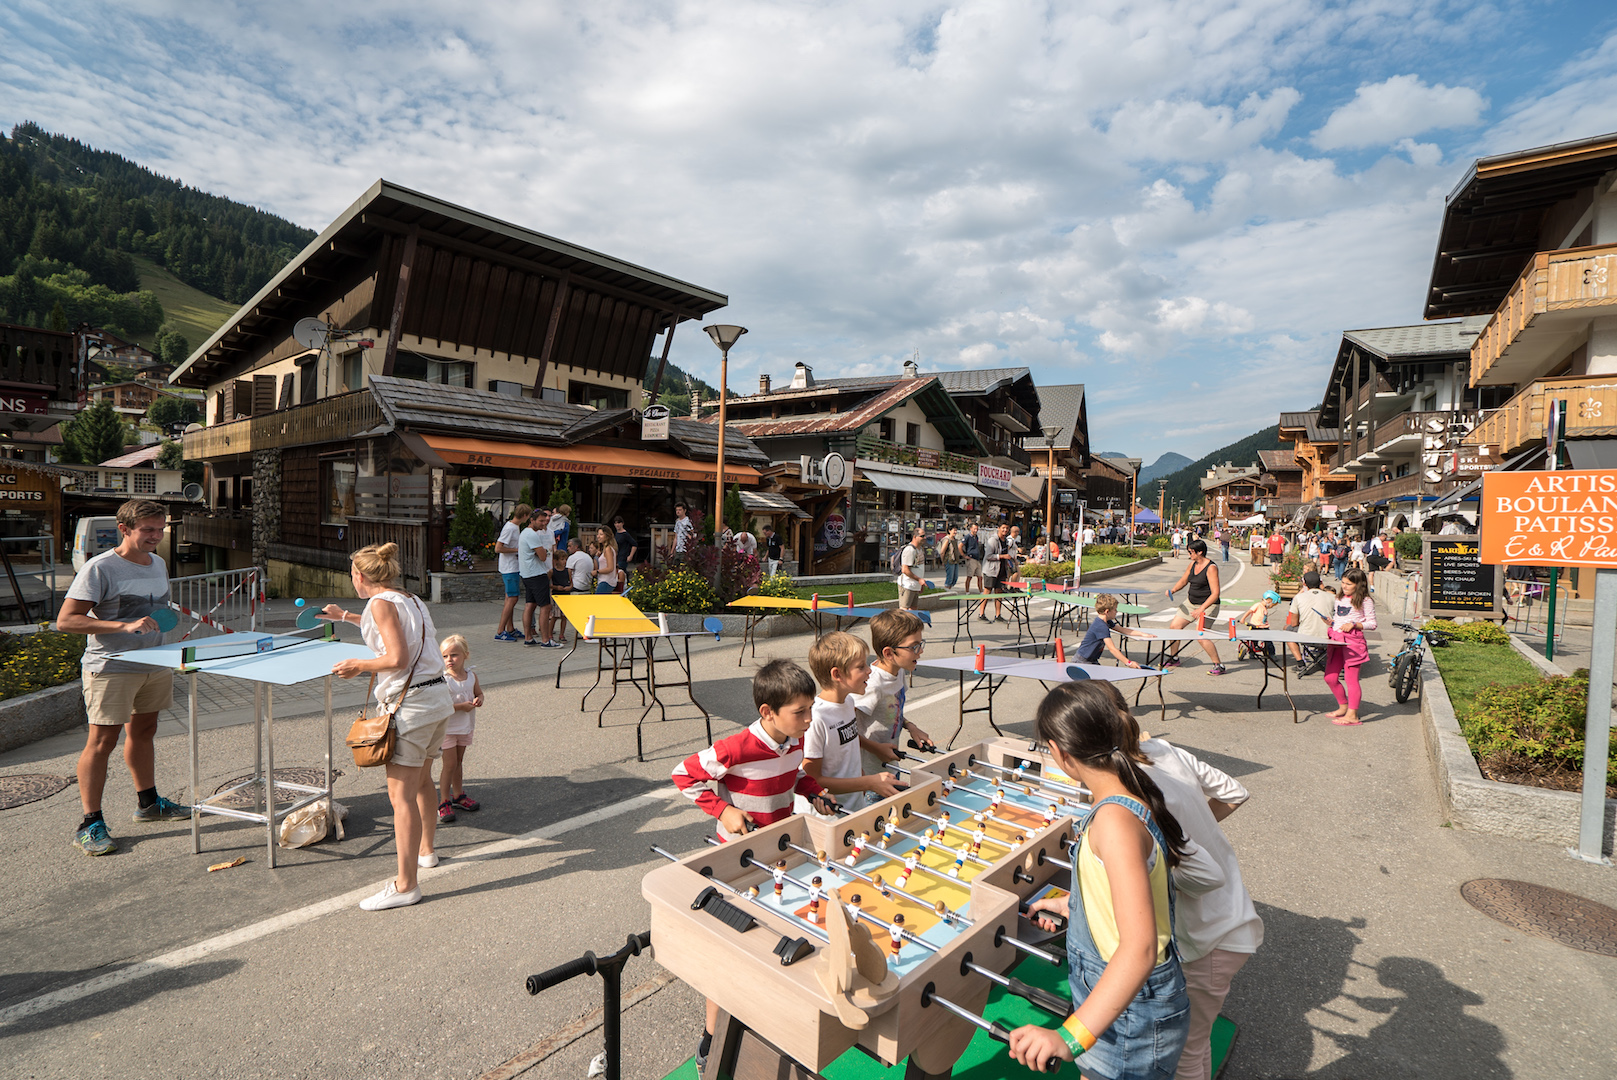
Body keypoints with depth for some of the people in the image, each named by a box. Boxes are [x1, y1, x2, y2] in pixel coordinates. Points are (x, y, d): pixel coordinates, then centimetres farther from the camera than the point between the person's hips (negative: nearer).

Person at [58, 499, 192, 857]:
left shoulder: (159, 564, 11)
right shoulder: (100, 568, -13)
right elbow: (66, 620, -18)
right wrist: (124, 626, -27)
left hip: (153, 664, 7)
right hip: (110, 667, -7)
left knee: (143, 732, 17)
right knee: (102, 741, -5)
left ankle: (148, 802, 30)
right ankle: (90, 825, 4)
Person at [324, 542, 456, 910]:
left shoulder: (381, 603, -10)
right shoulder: (410, 600, 16)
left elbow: (397, 658, -19)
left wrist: (358, 666, -3)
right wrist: (344, 616, 48)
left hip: (410, 704, -9)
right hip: (439, 698, 9)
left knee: (401, 794, -3)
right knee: (421, 779, 25)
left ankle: (405, 885, 2)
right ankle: (425, 849, 42)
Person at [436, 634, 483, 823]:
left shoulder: (472, 676, 0)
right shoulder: (443, 679, -16)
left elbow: (479, 693, 14)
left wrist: (478, 700, -8)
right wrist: (461, 706, -25)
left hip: (465, 727, 5)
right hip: (447, 728, -5)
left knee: (458, 762, 18)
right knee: (450, 763, -4)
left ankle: (458, 796, 31)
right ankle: (444, 802, 7)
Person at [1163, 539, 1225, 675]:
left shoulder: (1211, 568, -20)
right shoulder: (1193, 564, 4)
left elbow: (1215, 593, -23)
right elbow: (1183, 580, 18)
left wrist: (1201, 609, -31)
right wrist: (1172, 590, -2)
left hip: (1207, 606, -8)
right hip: (1190, 603, 8)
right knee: (1174, 627, 5)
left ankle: (1219, 666, -2)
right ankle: (1174, 659, 23)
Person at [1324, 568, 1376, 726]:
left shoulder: (1365, 601, -3)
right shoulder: (1340, 599, 17)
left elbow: (1372, 624, -4)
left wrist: (1354, 624, -17)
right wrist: (1331, 621, 6)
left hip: (1353, 640, -7)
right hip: (1336, 640, 7)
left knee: (1351, 678, -4)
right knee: (1330, 677, 7)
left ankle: (1352, 715, 3)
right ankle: (1343, 706, 26)